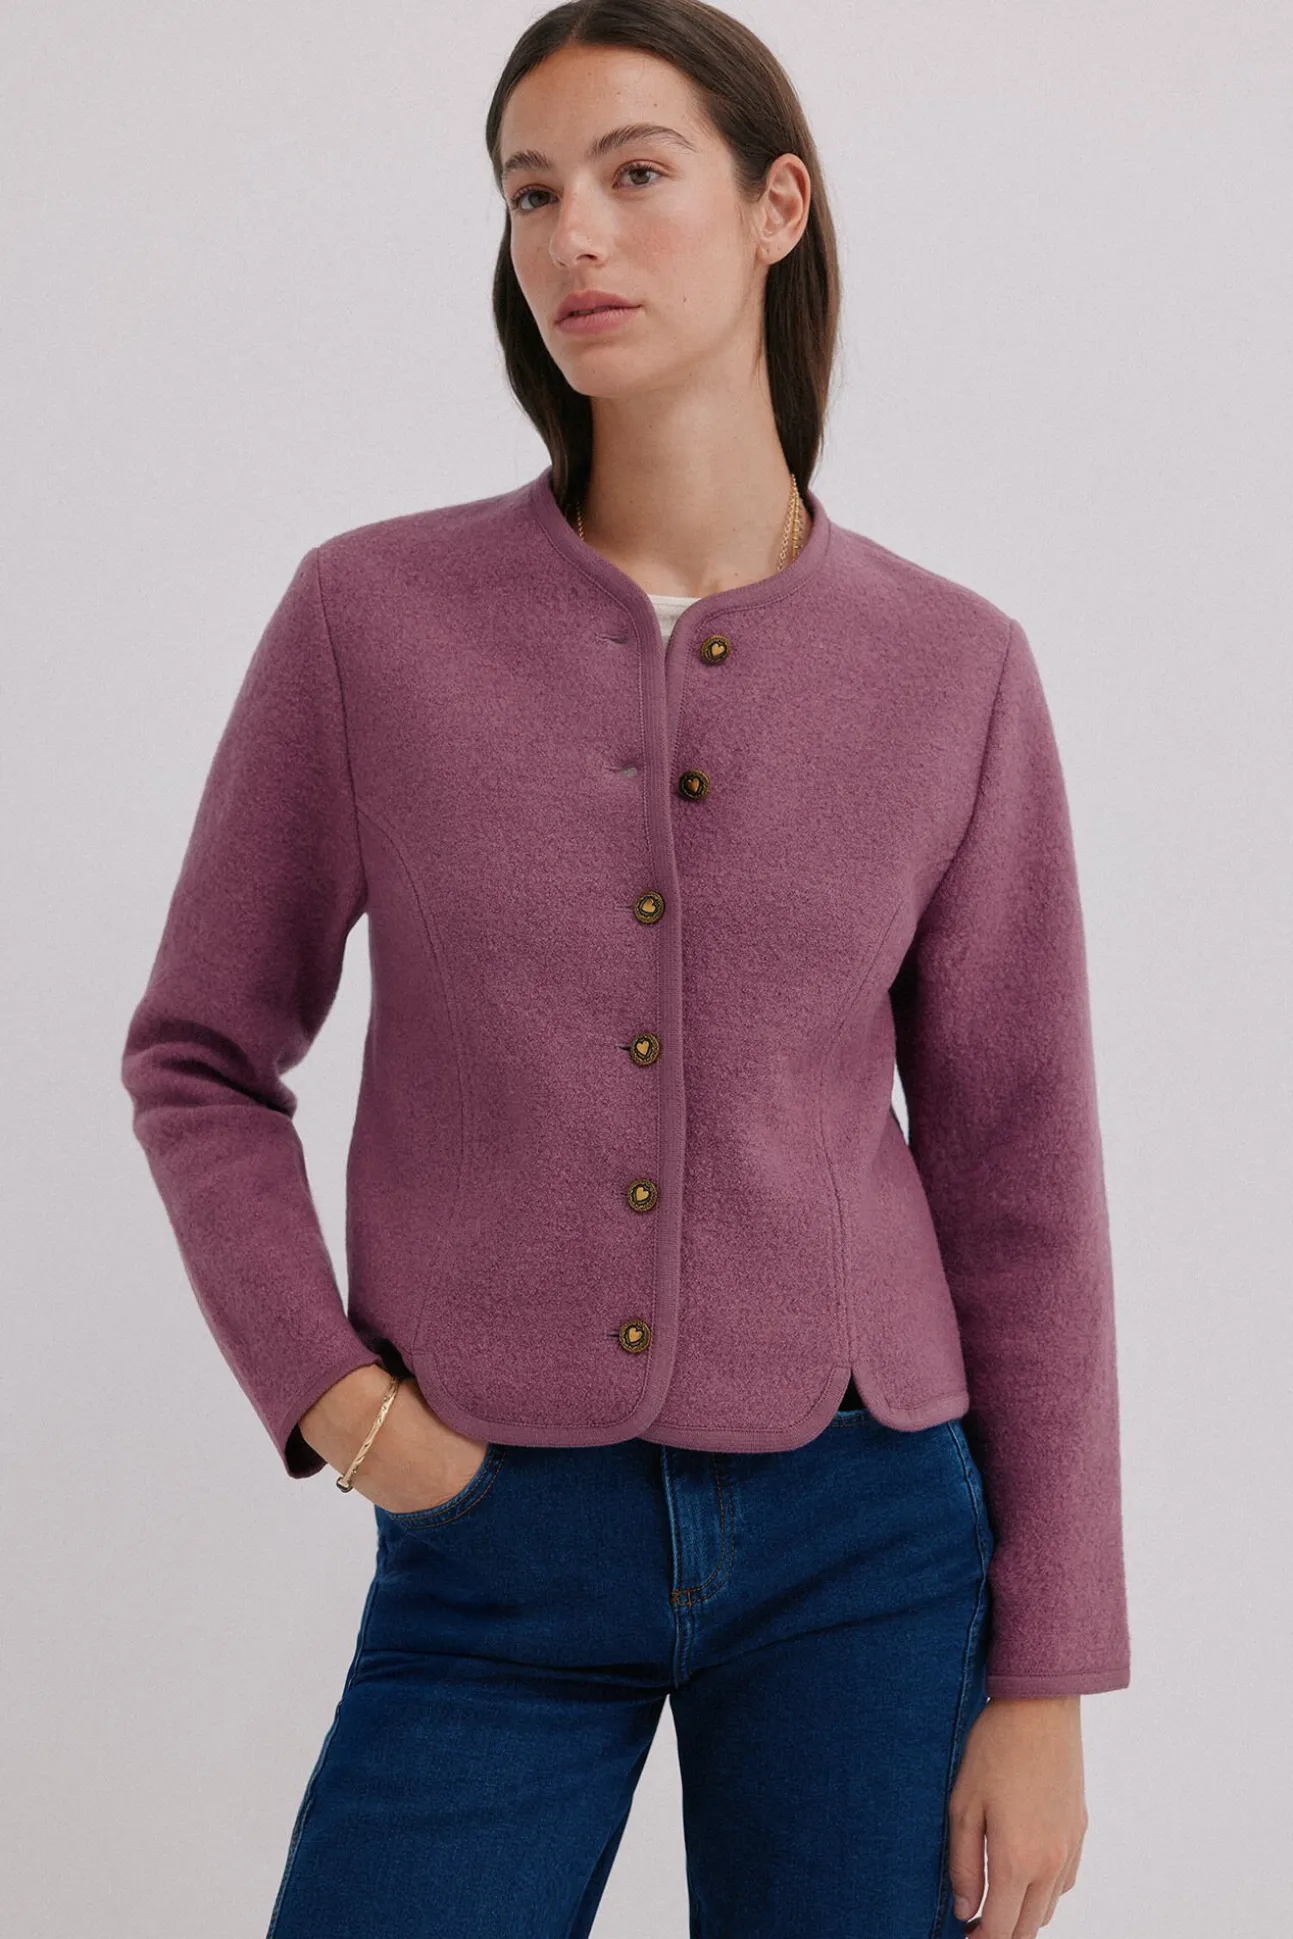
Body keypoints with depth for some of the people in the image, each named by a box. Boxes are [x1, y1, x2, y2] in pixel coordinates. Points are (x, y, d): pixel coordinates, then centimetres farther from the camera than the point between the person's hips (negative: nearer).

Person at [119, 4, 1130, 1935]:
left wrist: (1045, 1686, 0)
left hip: (862, 1551, 1)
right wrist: (331, 1393, -8)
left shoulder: (955, 671, -2)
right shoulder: (372, 614, -4)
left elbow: (1017, 1184, 1)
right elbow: (199, 1061, 7)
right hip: (493, 1555, 0)